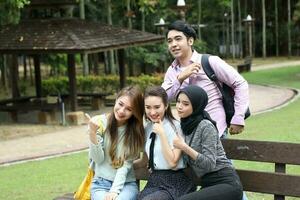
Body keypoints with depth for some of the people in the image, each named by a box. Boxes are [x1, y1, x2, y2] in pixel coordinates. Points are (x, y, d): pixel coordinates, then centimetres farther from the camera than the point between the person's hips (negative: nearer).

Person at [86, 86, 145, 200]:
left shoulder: (136, 130, -1)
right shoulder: (99, 122, -3)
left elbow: (126, 164, -7)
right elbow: (98, 159, -5)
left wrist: (115, 190, -18)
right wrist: (92, 133, -20)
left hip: (126, 183, 0)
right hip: (101, 183, 0)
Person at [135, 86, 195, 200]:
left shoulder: (175, 126, -7)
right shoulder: (147, 127, 11)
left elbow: (173, 162, -15)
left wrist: (161, 133, -17)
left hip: (174, 183, -6)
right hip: (154, 181, 6)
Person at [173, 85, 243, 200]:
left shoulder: (206, 126, -14)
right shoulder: (185, 125, 9)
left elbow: (210, 164, -18)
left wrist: (185, 148, -23)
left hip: (227, 184, -8)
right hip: (208, 185, 8)